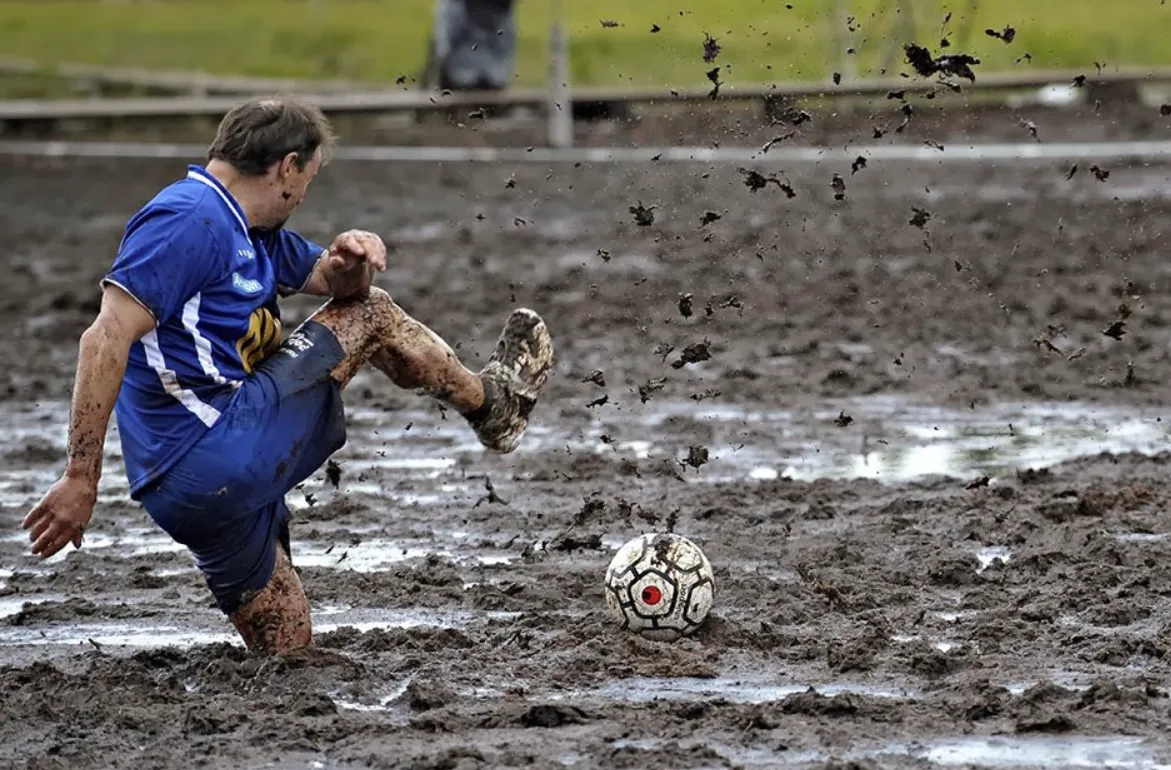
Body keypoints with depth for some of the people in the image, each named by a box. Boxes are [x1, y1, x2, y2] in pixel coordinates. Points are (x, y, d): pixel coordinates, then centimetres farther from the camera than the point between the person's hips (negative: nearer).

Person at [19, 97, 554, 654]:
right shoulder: (190, 219, -15)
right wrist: (80, 478, -28)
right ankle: (489, 403, 27)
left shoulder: (252, 231, 18)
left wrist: (351, 260, 0)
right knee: (370, 317, 9)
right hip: (219, 455, -10)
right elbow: (107, 339, -23)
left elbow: (330, 281, 27)